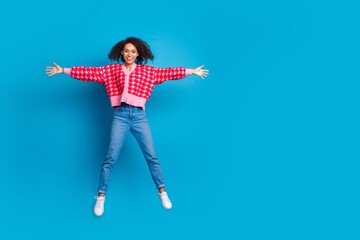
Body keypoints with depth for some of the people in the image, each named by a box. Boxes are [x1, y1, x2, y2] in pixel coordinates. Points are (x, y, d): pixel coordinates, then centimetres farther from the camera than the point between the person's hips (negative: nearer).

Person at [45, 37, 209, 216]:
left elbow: (168, 73, 12)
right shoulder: (111, 70, 12)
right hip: (120, 115, 0)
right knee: (111, 156, -5)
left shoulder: (147, 71, 12)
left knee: (151, 155, 0)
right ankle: (101, 197, 4)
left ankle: (162, 191, 13)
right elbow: (90, 72, 10)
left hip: (139, 116, 1)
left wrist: (191, 71, 11)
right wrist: (64, 71, 7)